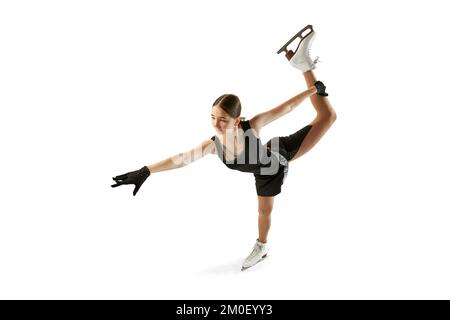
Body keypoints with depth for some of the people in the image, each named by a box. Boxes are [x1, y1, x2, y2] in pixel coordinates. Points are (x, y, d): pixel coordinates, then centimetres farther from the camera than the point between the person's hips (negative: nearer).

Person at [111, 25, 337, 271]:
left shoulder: (252, 127, -40)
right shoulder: (212, 145, -31)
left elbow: (284, 108, -29)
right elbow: (180, 159, -25)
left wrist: (314, 88, -22)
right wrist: (145, 172, -26)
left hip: (281, 153, -2)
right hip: (266, 172, 2)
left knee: (328, 116, -1)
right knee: (264, 210, 24)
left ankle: (305, 67, 5)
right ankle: (261, 248, 53)